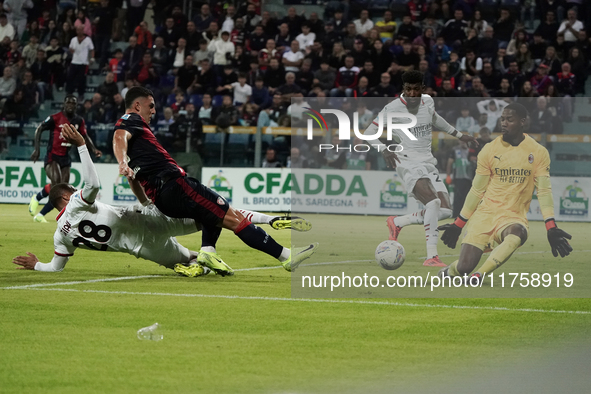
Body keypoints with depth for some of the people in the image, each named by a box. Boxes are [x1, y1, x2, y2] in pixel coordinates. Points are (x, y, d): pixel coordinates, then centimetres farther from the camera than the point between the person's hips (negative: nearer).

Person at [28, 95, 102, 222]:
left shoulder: (79, 121, 6)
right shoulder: (55, 118, -9)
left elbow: (85, 136, 18)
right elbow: (39, 130, -2)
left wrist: (94, 149, 3)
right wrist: (36, 149, -10)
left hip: (65, 158, 6)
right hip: (52, 156, -6)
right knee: (56, 184, -24)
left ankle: (40, 215, 11)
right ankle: (36, 198, 1)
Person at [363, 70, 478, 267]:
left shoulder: (428, 101, 7)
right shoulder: (393, 108, -9)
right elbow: (369, 133, -4)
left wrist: (458, 135, 35)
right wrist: (384, 149, -22)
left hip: (429, 164, 7)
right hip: (408, 164, -7)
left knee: (445, 211, -4)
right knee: (434, 201, -29)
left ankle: (397, 222, 16)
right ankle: (431, 256, -28)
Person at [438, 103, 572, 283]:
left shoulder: (538, 153, 0)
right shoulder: (489, 150, 3)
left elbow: (544, 191, 0)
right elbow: (477, 190, 10)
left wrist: (551, 228, -10)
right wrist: (458, 225, 11)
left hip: (514, 217, -1)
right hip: (485, 214, 1)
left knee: (518, 233, -40)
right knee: (464, 267, -13)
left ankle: (479, 276, -29)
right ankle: (448, 272, 25)